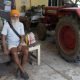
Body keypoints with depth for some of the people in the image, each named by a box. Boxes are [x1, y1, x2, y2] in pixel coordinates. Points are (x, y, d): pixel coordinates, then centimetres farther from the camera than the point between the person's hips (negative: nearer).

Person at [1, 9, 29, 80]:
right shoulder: (6, 25, -9)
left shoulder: (21, 24, -1)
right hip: (11, 43, -2)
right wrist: (5, 49, -17)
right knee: (14, 53, -33)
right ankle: (22, 70, -17)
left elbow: (22, 37, -1)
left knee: (26, 51, -28)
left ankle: (20, 68, -9)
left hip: (20, 42, 2)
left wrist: (20, 45, -19)